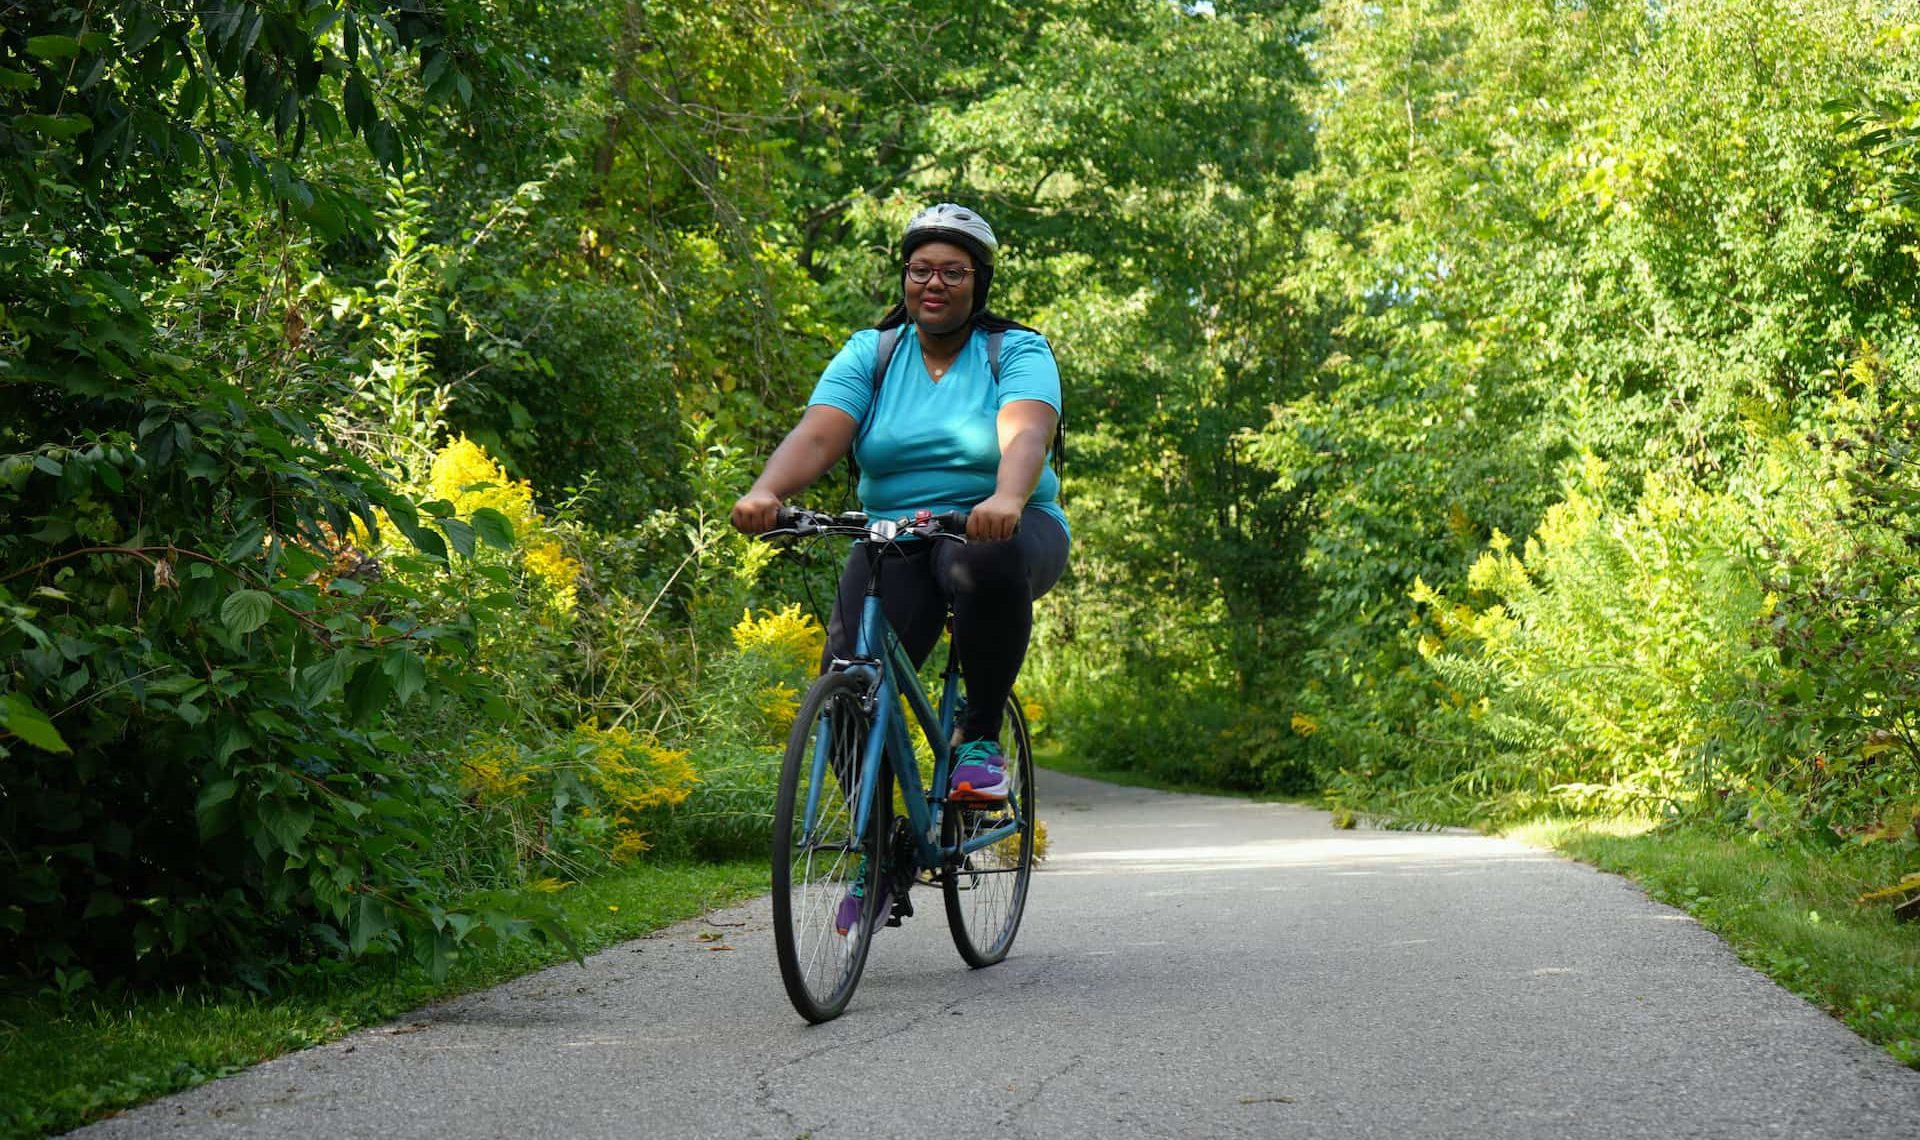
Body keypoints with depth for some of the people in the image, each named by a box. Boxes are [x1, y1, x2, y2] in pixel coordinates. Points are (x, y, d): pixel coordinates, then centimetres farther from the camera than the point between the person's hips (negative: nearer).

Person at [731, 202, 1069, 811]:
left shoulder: (1019, 351, -1)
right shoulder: (871, 353, 5)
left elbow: (1025, 434, -22)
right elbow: (817, 436, -11)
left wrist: (1006, 500, -45)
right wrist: (765, 491, -32)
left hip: (998, 531, -2)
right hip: (894, 539, 2)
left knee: (988, 561, -39)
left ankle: (981, 738, -19)